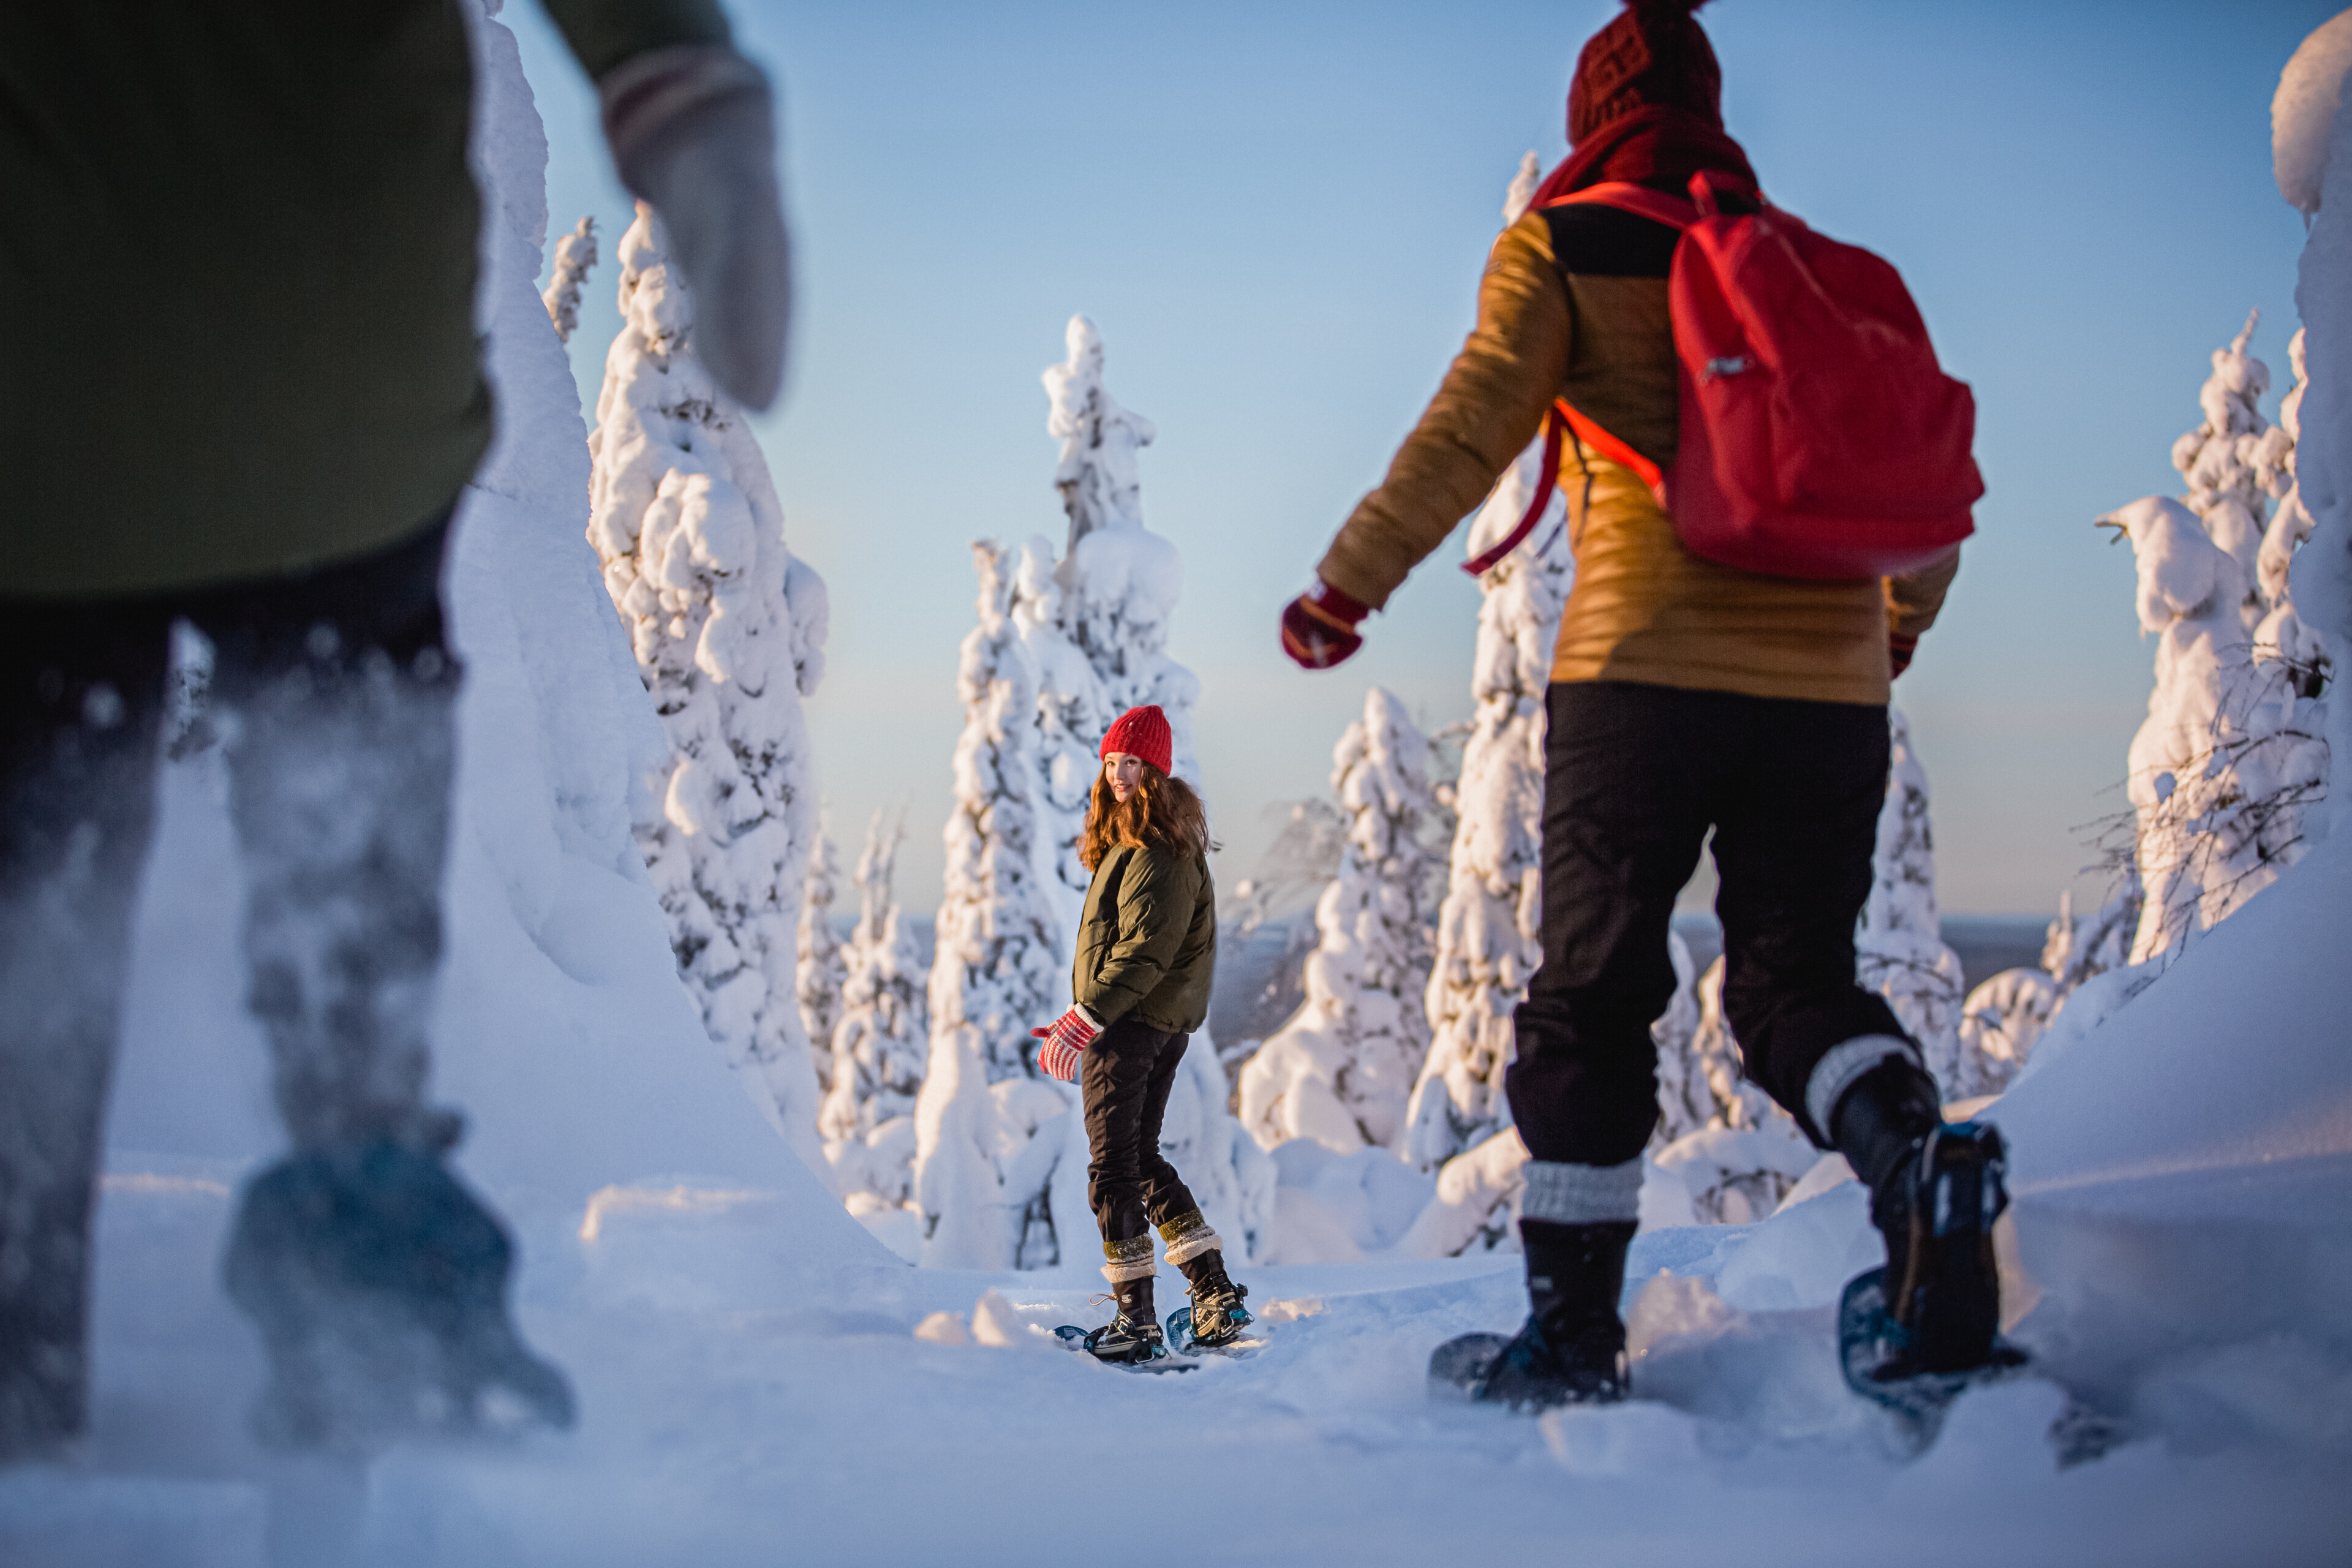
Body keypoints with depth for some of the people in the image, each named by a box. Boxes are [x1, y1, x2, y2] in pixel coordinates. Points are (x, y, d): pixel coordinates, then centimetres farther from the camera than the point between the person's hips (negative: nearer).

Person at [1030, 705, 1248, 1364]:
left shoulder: (1160, 855, -17)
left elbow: (1142, 954, -23)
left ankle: (1137, 1320, -4)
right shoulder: (1127, 840, 16)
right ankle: (1216, 1293, 14)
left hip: (1132, 1022, -11)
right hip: (1164, 1025, 11)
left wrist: (1083, 1021, -26)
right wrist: (1085, 1019, 21)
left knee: (1113, 1168, -6)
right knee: (1142, 1159, 16)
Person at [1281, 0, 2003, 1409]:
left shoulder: (1562, 247, 7)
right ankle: (1915, 1152, -22)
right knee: (1796, 976, 10)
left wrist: (1352, 580, -7)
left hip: (1645, 665, -3)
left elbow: (1475, 421, -8)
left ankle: (1575, 1331, 3)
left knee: (1594, 992, 5)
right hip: (1827, 681, 3)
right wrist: (1906, 614, 39)